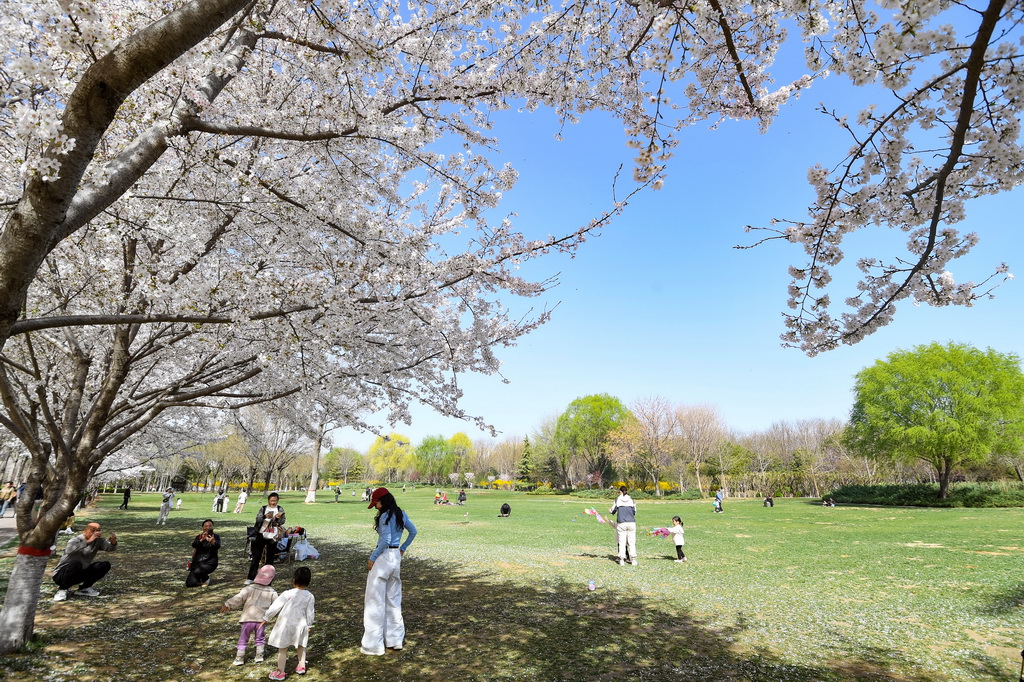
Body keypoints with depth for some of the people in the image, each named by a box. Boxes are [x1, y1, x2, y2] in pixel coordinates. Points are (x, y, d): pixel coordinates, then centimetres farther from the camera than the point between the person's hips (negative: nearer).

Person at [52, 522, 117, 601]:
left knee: (105, 565, -9)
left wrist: (113, 542, -42)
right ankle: (62, 589, -12)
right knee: (76, 564, -36)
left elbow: (109, 548, -19)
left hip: (81, 573, 6)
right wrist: (88, 541, -51)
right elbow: (69, 550, -44)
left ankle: (84, 588, 6)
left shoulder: (98, 541, -4)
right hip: (61, 574, -6)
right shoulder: (76, 540, -22)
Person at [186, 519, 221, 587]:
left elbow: (217, 547, -21)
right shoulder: (199, 537, 5)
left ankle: (206, 579, 1)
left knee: (198, 571, -31)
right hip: (197, 562, 3)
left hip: (209, 563, -3)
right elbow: (194, 545, -15)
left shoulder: (216, 537, -2)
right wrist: (201, 540, -35)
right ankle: (200, 579, 23)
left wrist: (213, 541, -44)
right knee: (189, 584, -9)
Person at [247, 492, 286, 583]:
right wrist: (265, 516, -29)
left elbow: (282, 521, -8)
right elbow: (258, 519, -8)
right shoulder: (263, 508, 5)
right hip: (261, 535, 0)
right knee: (256, 556, -1)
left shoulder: (280, 509, 3)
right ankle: (251, 577, 4)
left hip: (273, 537, 0)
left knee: (270, 557, 7)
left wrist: (277, 518, -30)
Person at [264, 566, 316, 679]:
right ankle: (301, 666, 31)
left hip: (285, 625, -3)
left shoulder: (287, 594, -17)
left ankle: (280, 672, 17)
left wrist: (266, 618, 6)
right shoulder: (310, 597, -8)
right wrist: (309, 625, 16)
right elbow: (310, 614, 0)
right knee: (301, 646, 25)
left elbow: (275, 606, -9)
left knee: (282, 649, 10)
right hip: (300, 625, 3)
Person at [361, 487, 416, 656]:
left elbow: (385, 540, -22)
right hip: (396, 558, 8)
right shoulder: (401, 514, 8)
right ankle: (395, 639, 26)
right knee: (393, 600, 17)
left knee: (375, 601, 2)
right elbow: (413, 531, 15)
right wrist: (403, 548, 19)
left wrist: (372, 558, -14)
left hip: (383, 558, -8)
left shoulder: (385, 516, -16)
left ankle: (373, 645, 9)